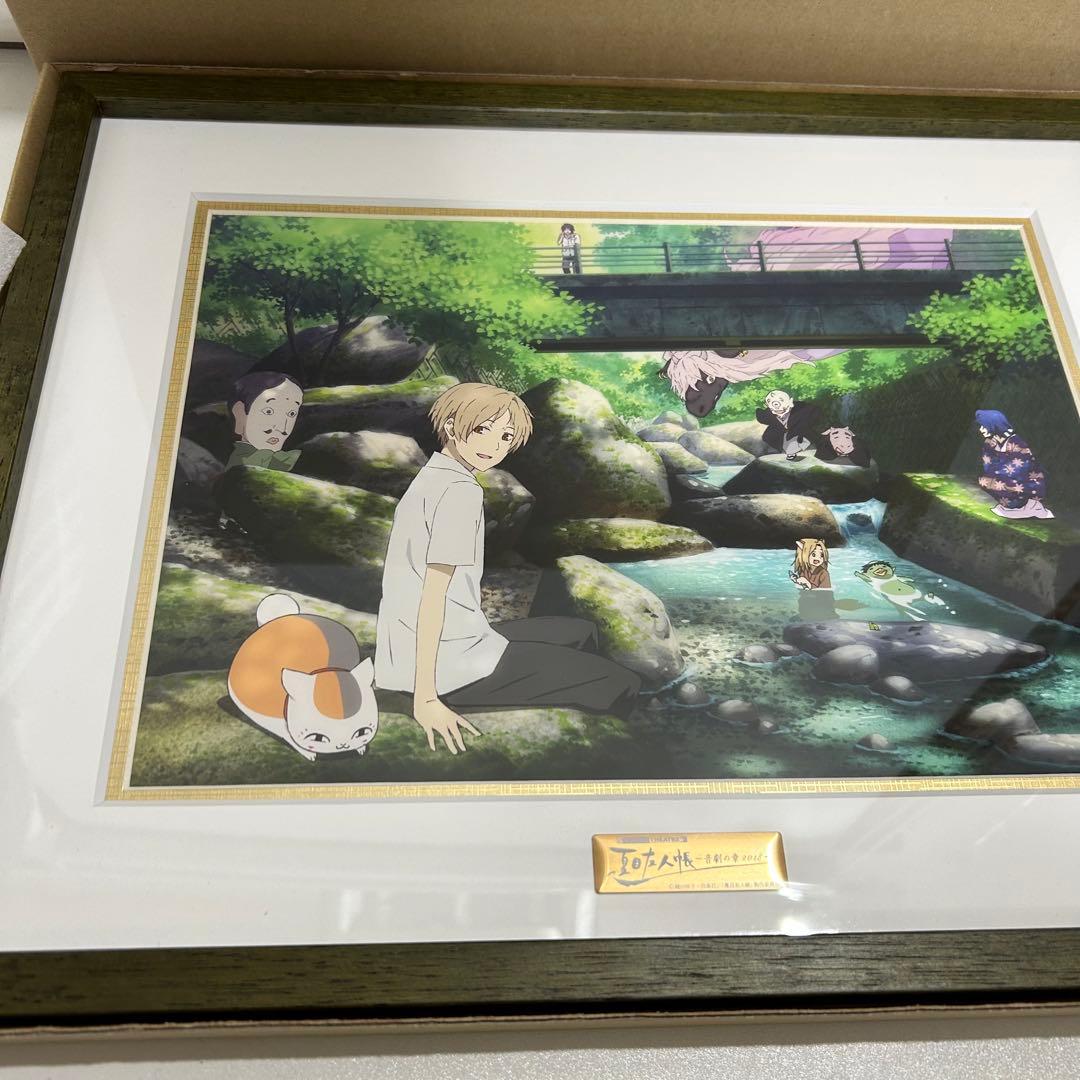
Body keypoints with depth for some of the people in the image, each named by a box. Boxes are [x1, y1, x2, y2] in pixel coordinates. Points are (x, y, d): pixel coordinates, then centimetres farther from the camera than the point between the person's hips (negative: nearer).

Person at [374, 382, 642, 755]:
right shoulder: (460, 490, -15)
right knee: (621, 687, -9)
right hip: (449, 664, -10)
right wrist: (426, 698, -20)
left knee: (580, 633, 24)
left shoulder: (429, 479, 14)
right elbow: (432, 595, -20)